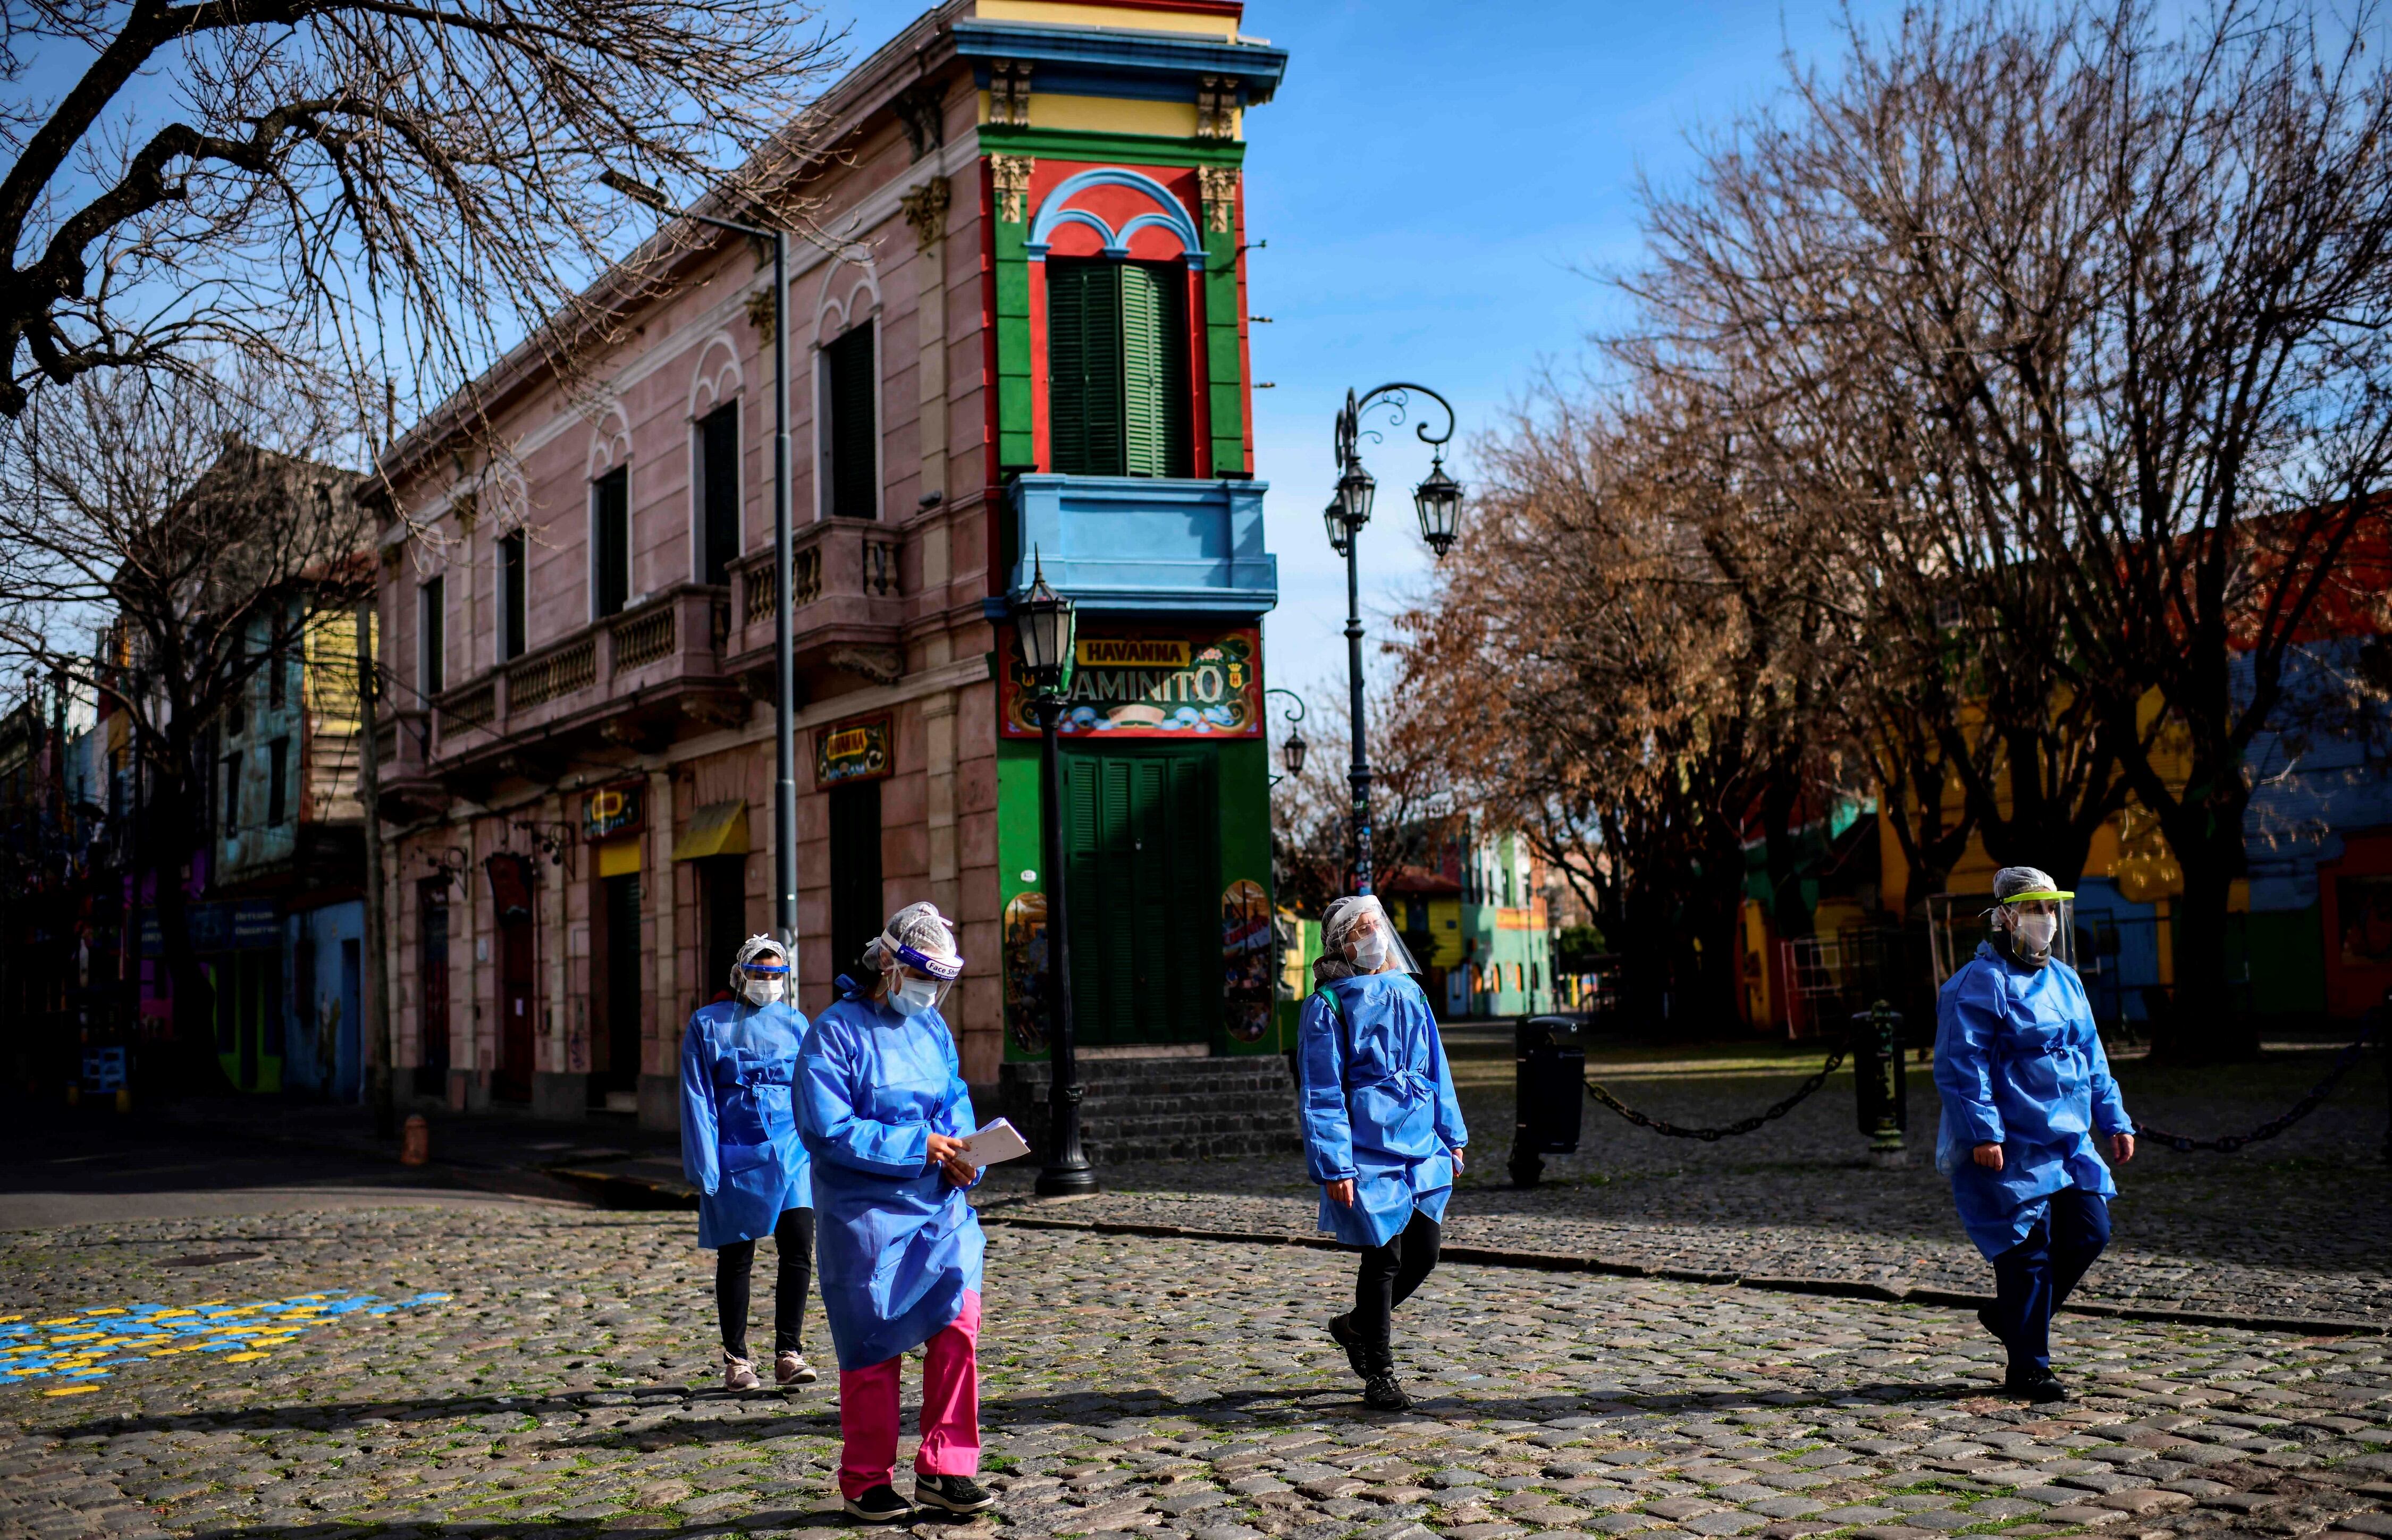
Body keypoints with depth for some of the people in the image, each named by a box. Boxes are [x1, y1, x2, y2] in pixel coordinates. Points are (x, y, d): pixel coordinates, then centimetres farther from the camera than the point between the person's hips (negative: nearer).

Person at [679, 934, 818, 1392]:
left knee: (799, 1247, -9)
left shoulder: (795, 1025, 9)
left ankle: (788, 1354, -1)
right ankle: (736, 1359, 16)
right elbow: (697, 1099, -1)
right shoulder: (707, 1024, 1)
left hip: (790, 1154, 2)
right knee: (735, 1257, 5)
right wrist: (703, 1166, -8)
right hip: (735, 1158, -2)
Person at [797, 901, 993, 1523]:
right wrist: (918, 1146, -19)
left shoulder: (934, 1029, 11)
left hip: (940, 1207, 5)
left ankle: (944, 1469, 5)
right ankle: (867, 1481, 19)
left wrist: (961, 1156, -7)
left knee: (958, 1323, -6)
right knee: (873, 1345, 4)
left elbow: (956, 1100, 15)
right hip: (867, 1214, -5)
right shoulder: (835, 1032, -10)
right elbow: (829, 1130, -17)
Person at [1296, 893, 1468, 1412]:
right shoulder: (1327, 1005, -7)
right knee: (1383, 1257, -3)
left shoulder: (1409, 994, 11)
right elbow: (1322, 1094, -9)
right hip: (1369, 1151, -6)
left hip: (1420, 1146, 6)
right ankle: (1379, 1375, 11)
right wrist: (1335, 1165, -14)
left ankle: (1357, 1326, 33)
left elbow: (1436, 1069, 18)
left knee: (1424, 1253, 7)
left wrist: (1451, 1136, 16)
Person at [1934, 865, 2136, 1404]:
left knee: (2089, 1234, 4)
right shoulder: (1980, 983, -10)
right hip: (2009, 1150, -8)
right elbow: (1961, 1064, -15)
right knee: (2028, 1252, -5)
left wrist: (2114, 1120, 16)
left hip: (2068, 1144, 8)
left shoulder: (2065, 980, 16)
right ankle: (2028, 1370, 5)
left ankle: (2012, 1315, 24)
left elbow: (2091, 1057, 22)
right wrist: (1982, 1131, -22)